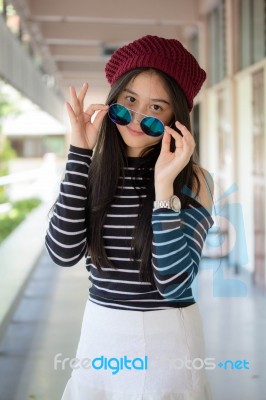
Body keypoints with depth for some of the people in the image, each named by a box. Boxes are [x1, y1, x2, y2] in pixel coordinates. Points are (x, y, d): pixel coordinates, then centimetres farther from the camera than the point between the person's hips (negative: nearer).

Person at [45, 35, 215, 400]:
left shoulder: (193, 180, -11)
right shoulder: (91, 171, -2)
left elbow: (174, 284, -19)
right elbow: (63, 253, -17)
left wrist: (164, 185, -26)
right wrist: (79, 153, -16)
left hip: (170, 337, -2)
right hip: (100, 331, 3)